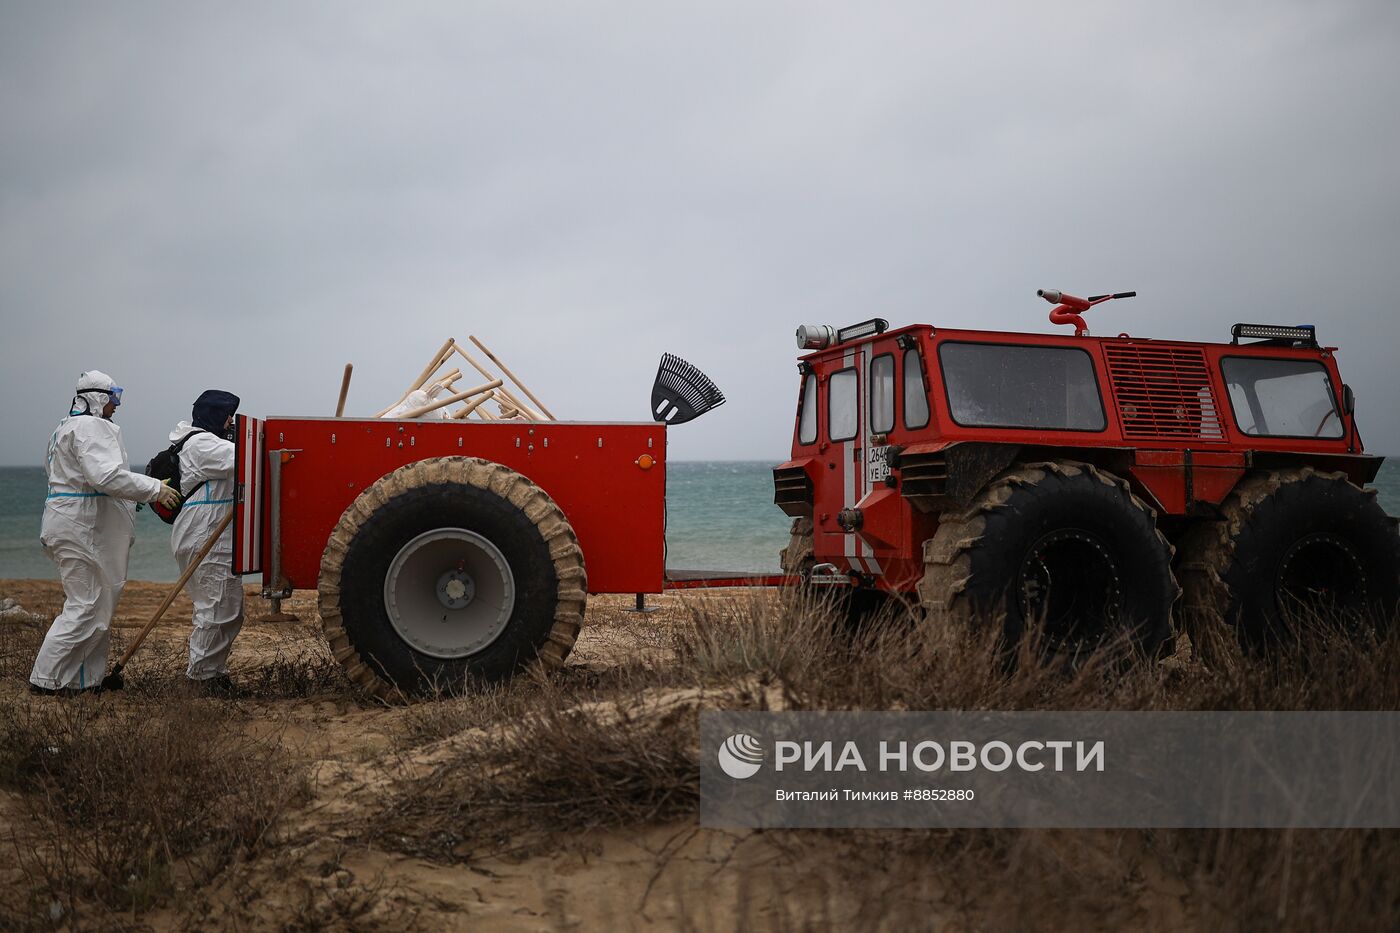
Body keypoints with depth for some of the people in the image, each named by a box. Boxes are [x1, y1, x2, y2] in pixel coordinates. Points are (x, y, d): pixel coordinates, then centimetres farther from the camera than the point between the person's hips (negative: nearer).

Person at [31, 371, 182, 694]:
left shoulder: (66, 427, 21)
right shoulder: (91, 427, -14)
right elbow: (107, 475, -27)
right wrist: (154, 489, -21)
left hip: (70, 525, 11)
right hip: (83, 530, -11)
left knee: (97, 606, 14)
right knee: (86, 606, -7)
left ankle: (87, 678, 18)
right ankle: (46, 678, -3)